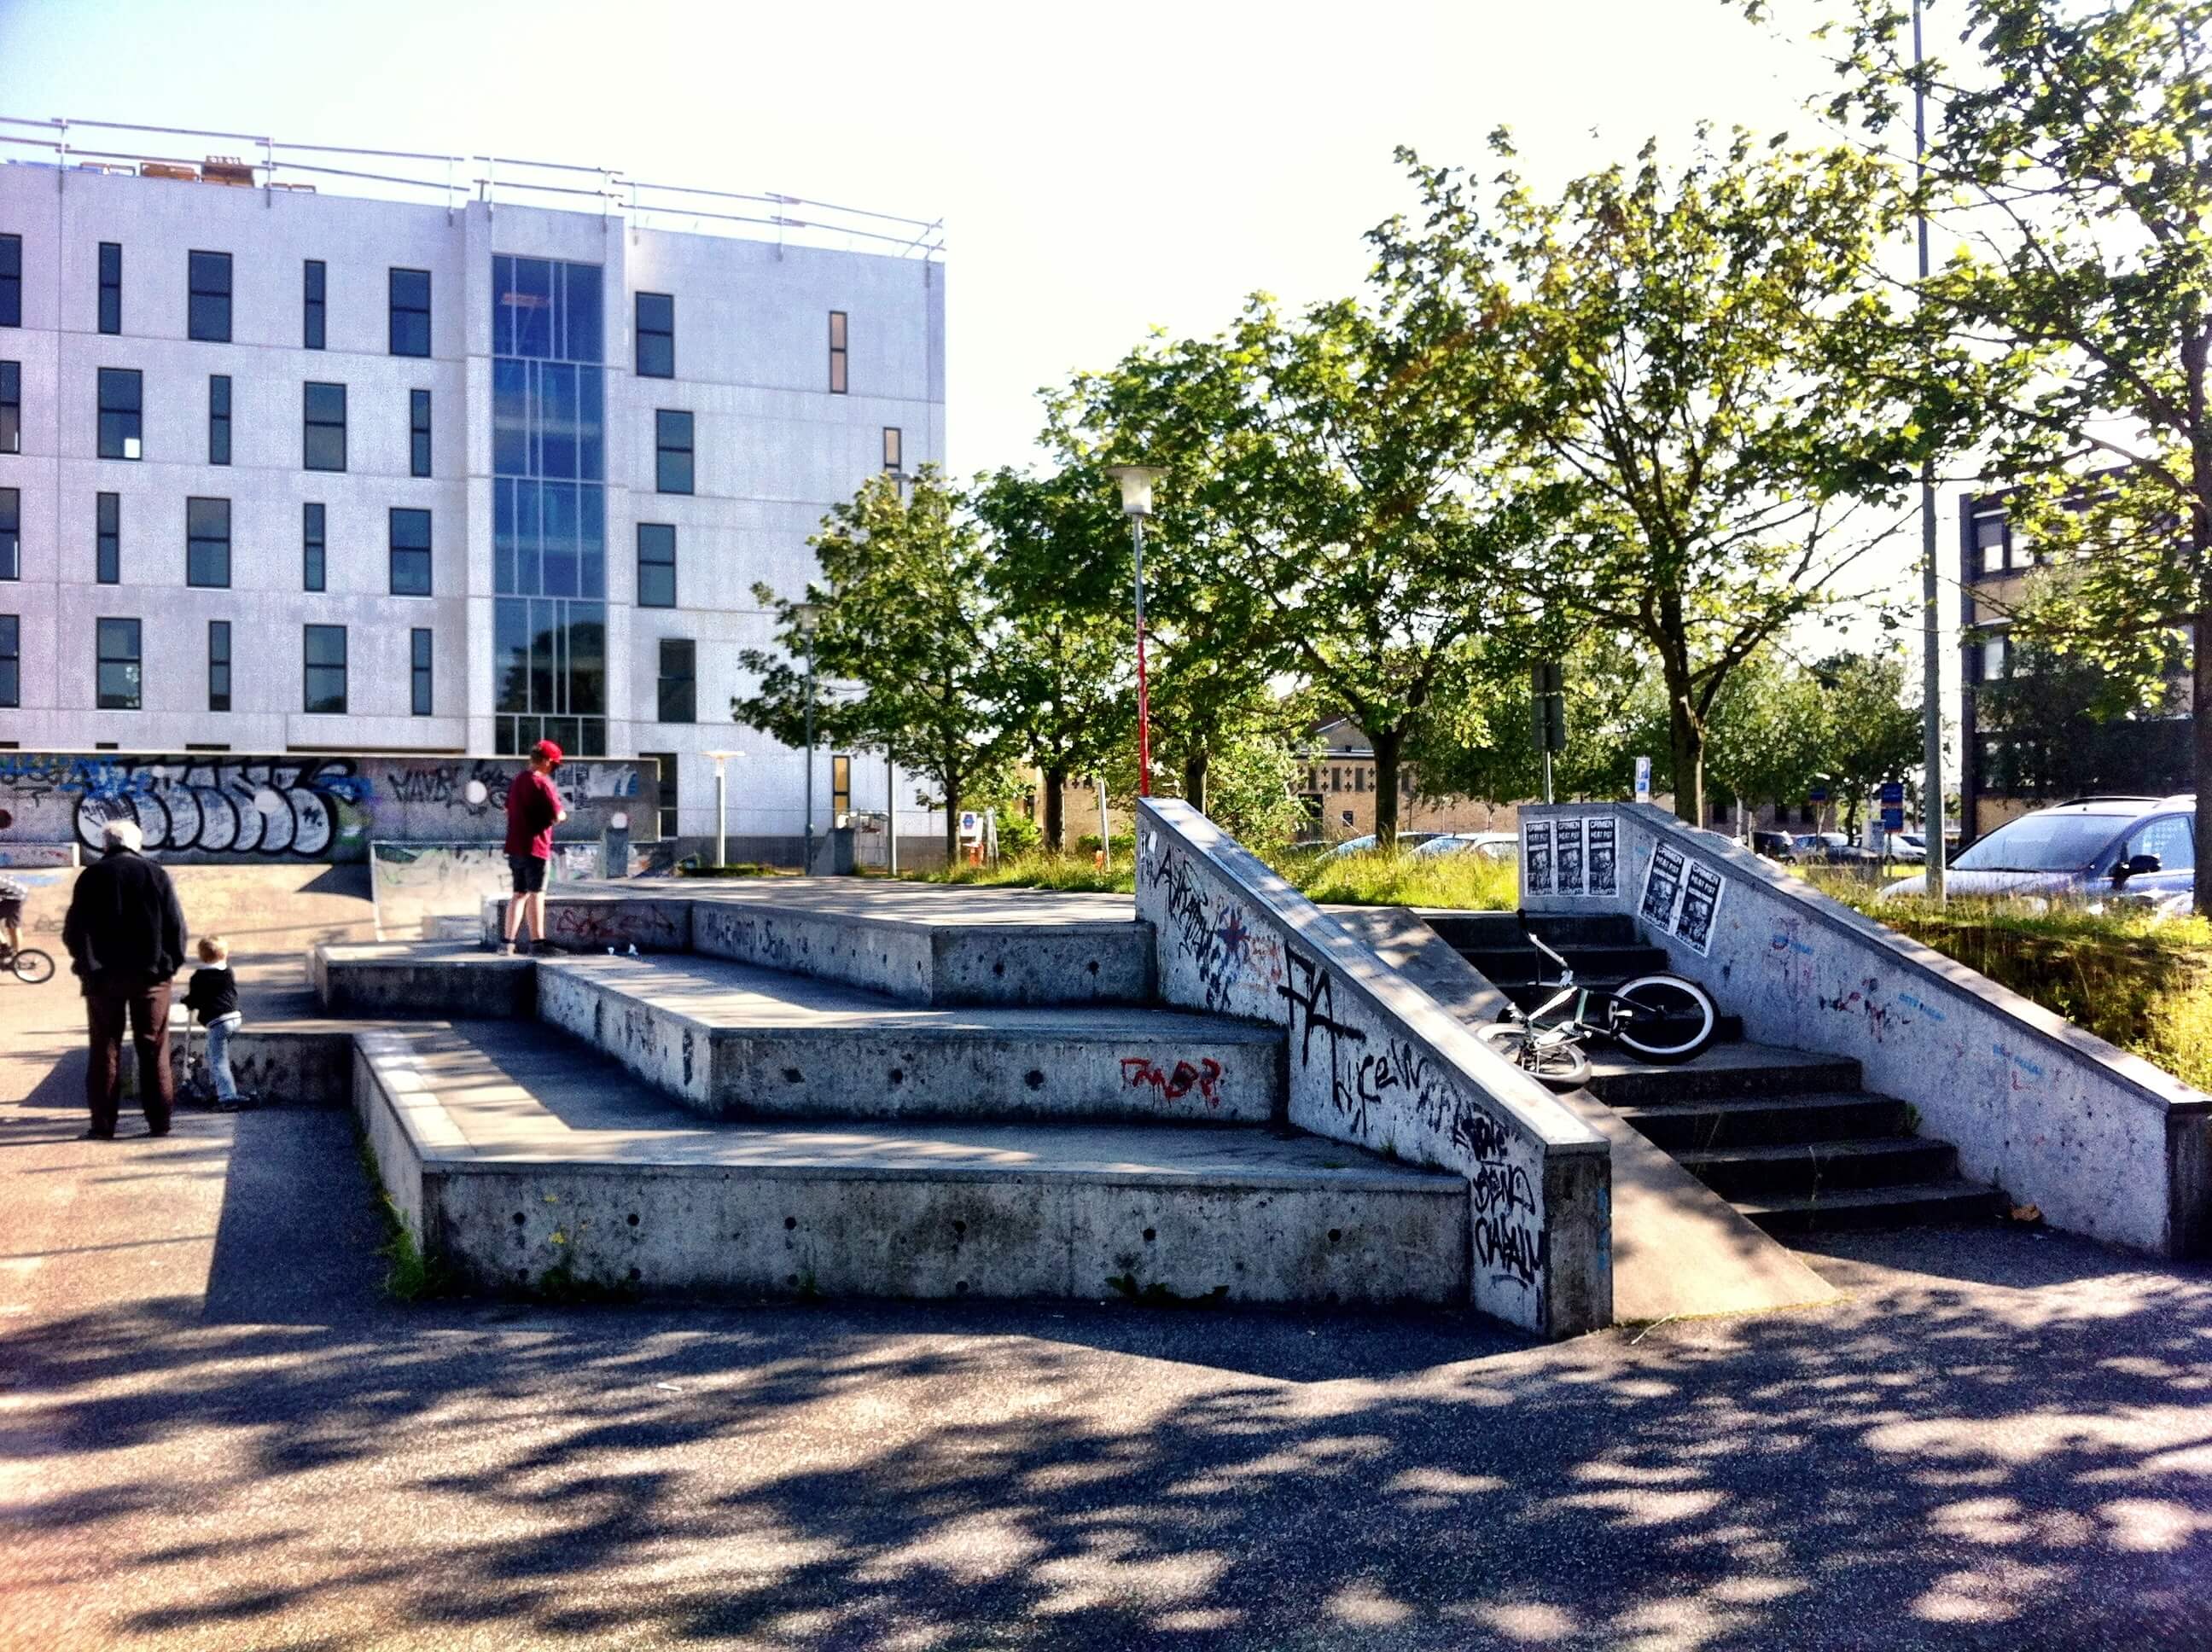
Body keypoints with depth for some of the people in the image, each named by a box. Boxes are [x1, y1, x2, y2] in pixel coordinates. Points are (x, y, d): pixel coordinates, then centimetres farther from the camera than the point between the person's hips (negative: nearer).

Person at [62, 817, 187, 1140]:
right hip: (150, 973, 0)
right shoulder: (156, 874, 1)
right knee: (154, 1050, 4)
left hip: (103, 976, 0)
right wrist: (171, 963, 9)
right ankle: (159, 1122, 3)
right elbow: (176, 924, -1)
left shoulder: (91, 876, 1)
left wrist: (84, 961, 17)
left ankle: (103, 1125, 4)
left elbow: (73, 927, 2)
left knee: (105, 1050, 6)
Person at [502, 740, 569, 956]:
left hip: (515, 847, 8)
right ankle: (539, 942, -1)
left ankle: (509, 941, 8)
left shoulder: (517, 781, 13)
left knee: (519, 894, 11)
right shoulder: (542, 783, -14)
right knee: (536, 894, -3)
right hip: (536, 847, -8)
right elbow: (557, 817, -17)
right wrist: (563, 814, 3)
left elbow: (508, 809, 26)